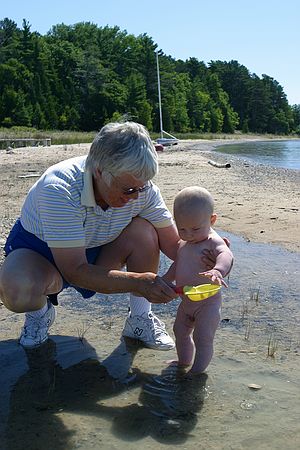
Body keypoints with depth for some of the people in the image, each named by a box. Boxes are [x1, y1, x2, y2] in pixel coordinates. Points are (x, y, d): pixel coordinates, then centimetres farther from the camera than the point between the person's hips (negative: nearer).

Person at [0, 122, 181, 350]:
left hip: (95, 252, 4)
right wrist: (137, 282, -44)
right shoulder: (59, 189, -36)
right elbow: (75, 271, -36)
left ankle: (140, 319, -5)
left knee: (144, 230, -24)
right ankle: (40, 311, 2)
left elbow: (174, 245, -14)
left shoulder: (140, 186, -20)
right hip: (37, 250, -4)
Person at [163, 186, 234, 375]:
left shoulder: (213, 241, -24)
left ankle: (198, 370, 17)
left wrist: (217, 270, -66)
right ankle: (184, 361, 45)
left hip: (207, 302, -9)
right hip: (186, 302, 9)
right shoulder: (184, 243, 3)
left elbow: (226, 255, -46)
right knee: (180, 331, 23)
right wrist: (165, 280, 8)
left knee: (203, 338, -3)